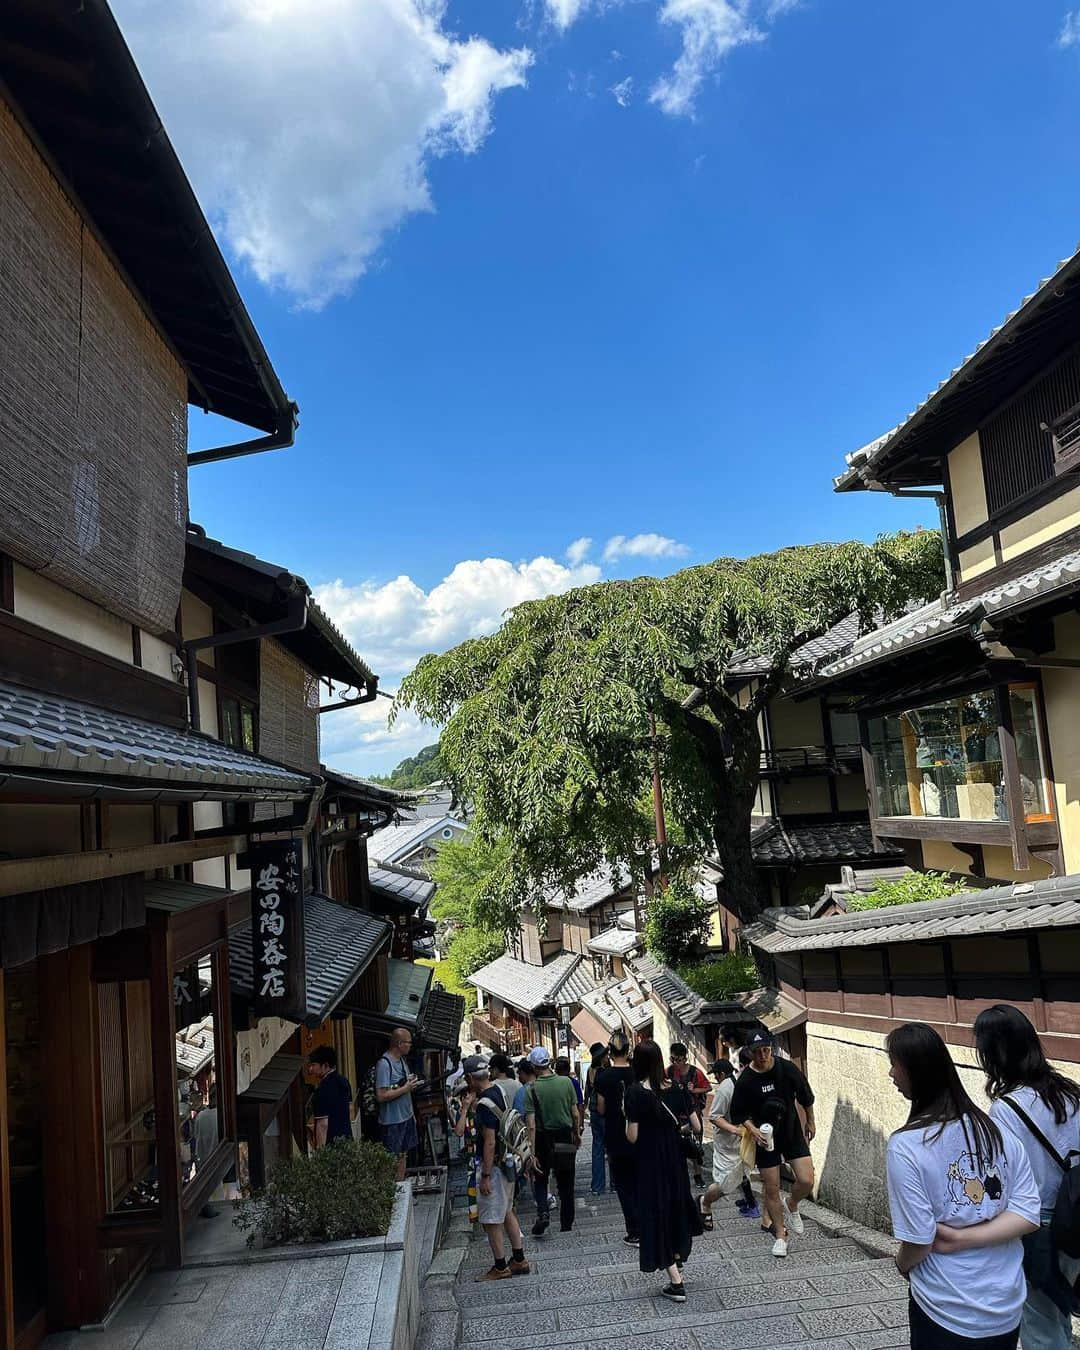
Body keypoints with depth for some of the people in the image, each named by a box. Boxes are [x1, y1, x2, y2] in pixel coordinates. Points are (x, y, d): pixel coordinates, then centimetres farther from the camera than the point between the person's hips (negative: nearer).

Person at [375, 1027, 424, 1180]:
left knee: (403, 1155, 16)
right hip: (392, 1121, -8)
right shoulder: (384, 1064, -21)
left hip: (406, 1117, 9)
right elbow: (381, 1096, -25)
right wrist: (405, 1088, -22)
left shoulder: (401, 1060, 8)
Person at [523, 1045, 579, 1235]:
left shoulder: (531, 1089, -14)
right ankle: (566, 1223, 23)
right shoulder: (566, 1082, -9)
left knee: (541, 1180, 17)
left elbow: (531, 1124, -16)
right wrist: (577, 1133, 15)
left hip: (543, 1139, -2)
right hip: (565, 1136, 2)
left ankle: (542, 1213, -3)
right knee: (566, 1183, 15)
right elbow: (575, 1114, -2)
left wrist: (532, 1151, -12)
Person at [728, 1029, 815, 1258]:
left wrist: (810, 1122, 14)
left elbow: (805, 1097, 5)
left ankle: (791, 1204, 22)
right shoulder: (745, 1081, -16)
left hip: (793, 1132, 1)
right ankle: (780, 1235, 24)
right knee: (771, 1189, 4)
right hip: (766, 1138, -1)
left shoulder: (787, 1068, -12)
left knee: (807, 1181, -10)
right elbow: (739, 1114, -6)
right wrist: (753, 1129, -22)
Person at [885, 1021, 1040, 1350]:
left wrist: (902, 1264, 2)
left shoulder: (905, 1146, -22)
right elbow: (1029, 1214, -8)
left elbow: (919, 1239, -19)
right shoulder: (999, 1132, -6)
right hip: (1009, 1309, 4)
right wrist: (962, 1238, -12)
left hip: (948, 1317, -4)